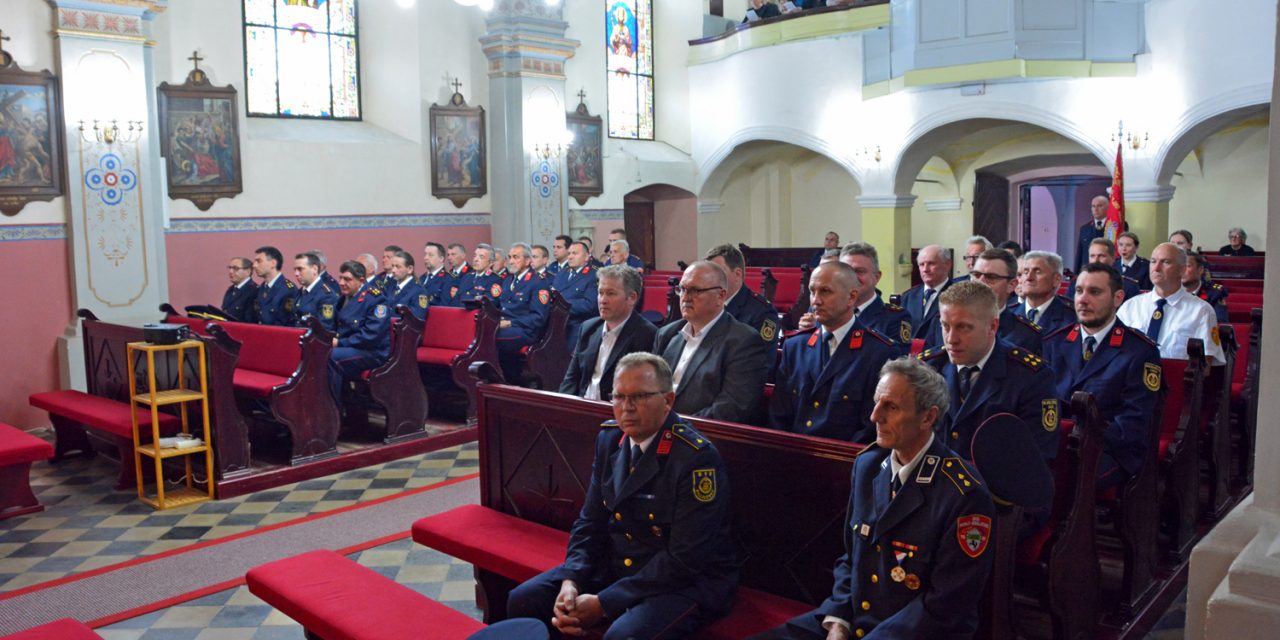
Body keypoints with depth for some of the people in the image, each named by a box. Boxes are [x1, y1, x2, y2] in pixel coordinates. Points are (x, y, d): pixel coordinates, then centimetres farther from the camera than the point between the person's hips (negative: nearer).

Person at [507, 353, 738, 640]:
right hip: (615, 564, 7)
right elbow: (591, 521, 6)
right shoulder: (610, 438, 1)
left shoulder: (697, 457, -22)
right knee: (522, 600, -4)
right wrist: (571, 582, -13)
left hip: (687, 580, -6)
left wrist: (604, 604, -22)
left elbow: (686, 560, -23)